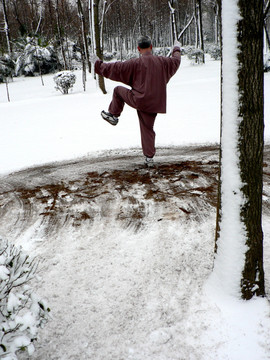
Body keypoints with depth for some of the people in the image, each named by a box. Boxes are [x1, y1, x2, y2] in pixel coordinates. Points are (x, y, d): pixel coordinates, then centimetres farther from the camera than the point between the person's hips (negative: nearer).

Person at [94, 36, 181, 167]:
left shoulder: (136, 63, -12)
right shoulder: (162, 61, 4)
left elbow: (117, 68, -7)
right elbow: (175, 61, 25)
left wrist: (101, 66, 8)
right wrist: (176, 50, 46)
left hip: (139, 100, -5)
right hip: (154, 103, 5)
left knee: (118, 90, 18)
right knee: (147, 129, 13)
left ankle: (113, 115, 26)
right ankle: (149, 157, 11)